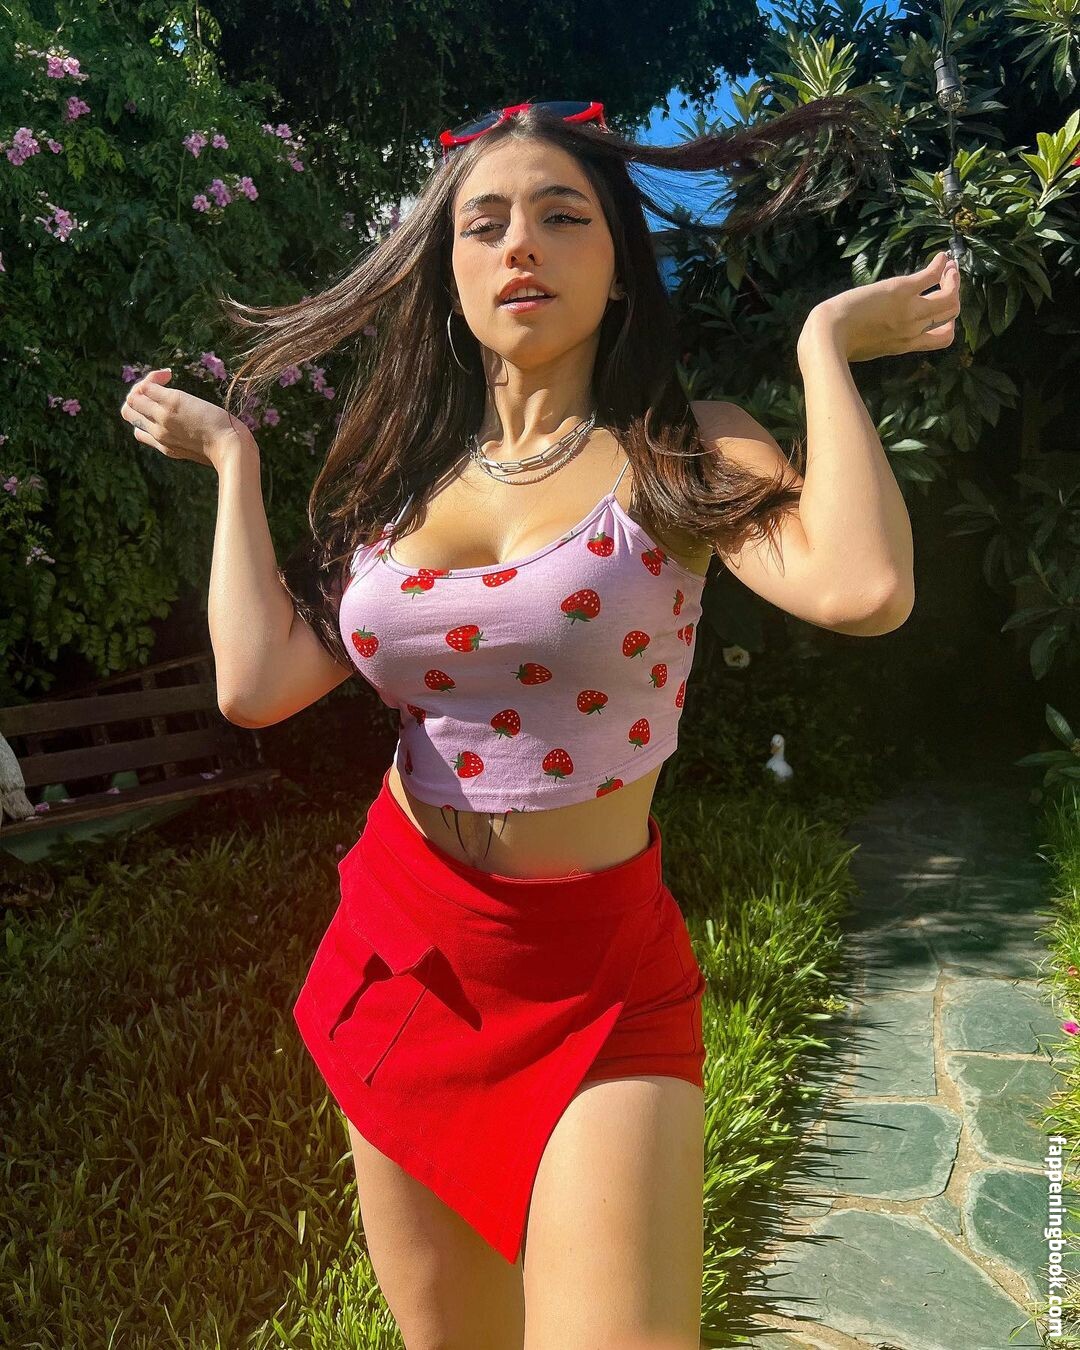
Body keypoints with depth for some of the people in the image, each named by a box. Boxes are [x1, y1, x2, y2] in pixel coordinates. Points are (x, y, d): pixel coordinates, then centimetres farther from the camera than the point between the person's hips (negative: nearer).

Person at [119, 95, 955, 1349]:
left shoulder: (682, 456, -7)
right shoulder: (401, 479, 4)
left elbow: (862, 588, -28)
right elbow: (256, 681, -9)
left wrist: (825, 347, -14)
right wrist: (231, 456, 3)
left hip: (600, 980, -4)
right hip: (400, 958, 4)